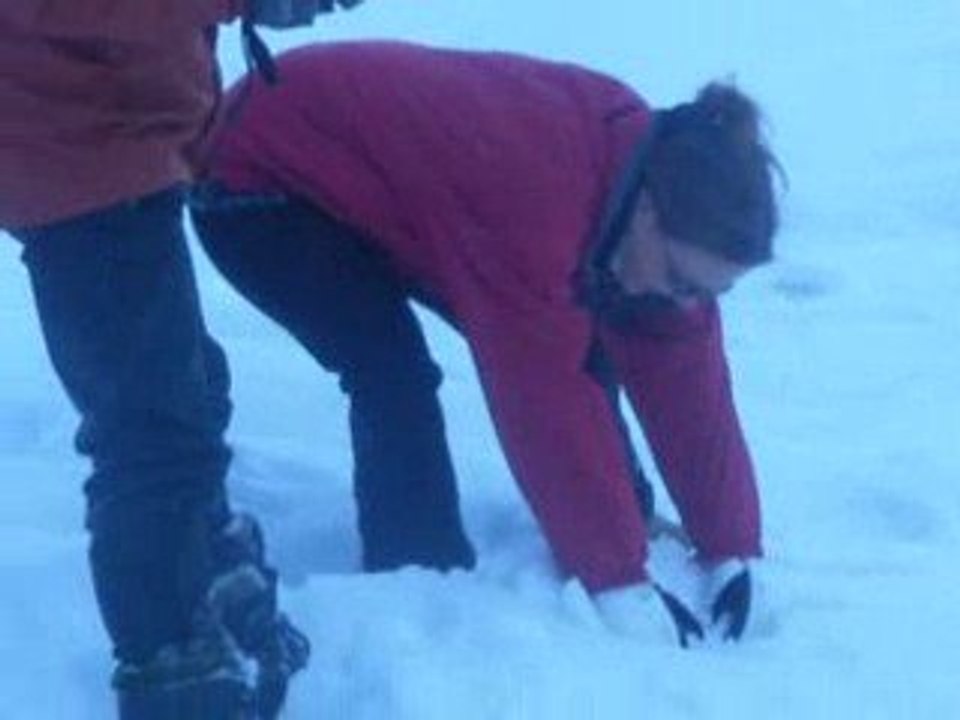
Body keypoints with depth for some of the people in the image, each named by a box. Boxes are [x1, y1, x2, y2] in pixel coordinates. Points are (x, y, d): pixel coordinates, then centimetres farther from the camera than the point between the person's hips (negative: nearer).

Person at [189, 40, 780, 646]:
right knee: (395, 374, -26)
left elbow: (688, 381, -8)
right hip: (259, 180, -7)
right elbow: (547, 397, -37)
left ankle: (620, 524, 18)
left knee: (574, 343, 0)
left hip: (383, 176, 8)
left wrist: (733, 552, -7)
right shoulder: (534, 194, -41)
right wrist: (619, 582, -32)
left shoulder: (659, 171, -14)